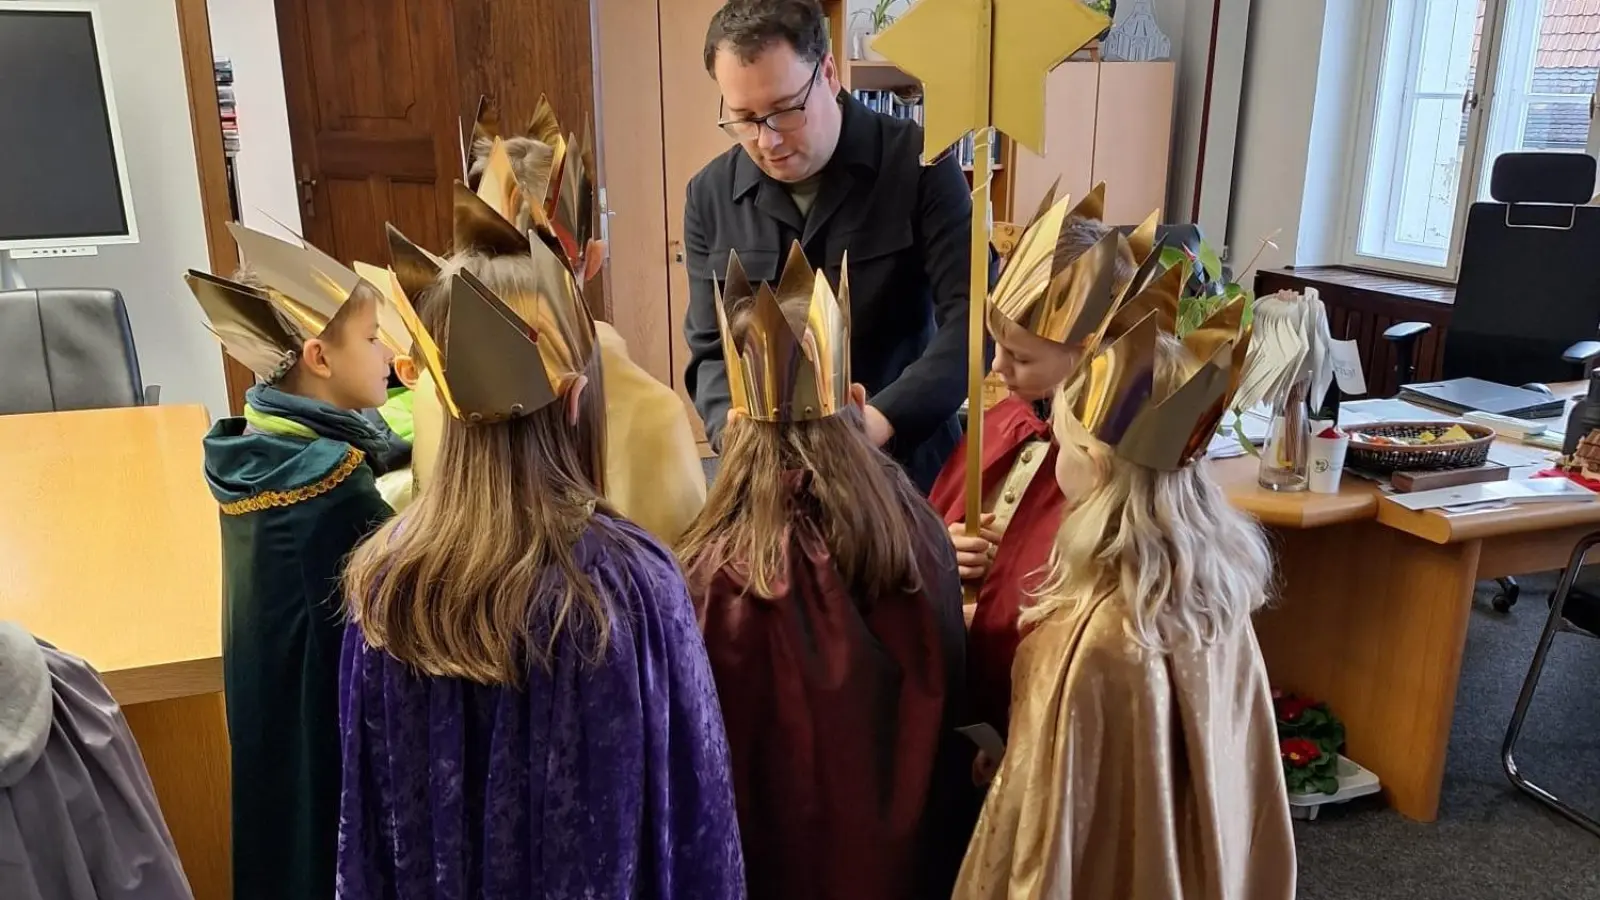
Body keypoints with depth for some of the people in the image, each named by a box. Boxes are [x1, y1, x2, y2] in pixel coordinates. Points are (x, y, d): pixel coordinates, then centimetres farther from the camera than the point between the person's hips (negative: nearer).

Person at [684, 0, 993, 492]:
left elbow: (973, 316, -18)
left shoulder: (917, 162, -11)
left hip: (904, 463, -2)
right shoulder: (710, 197, -3)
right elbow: (712, 350, -1)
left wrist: (879, 420, -32)